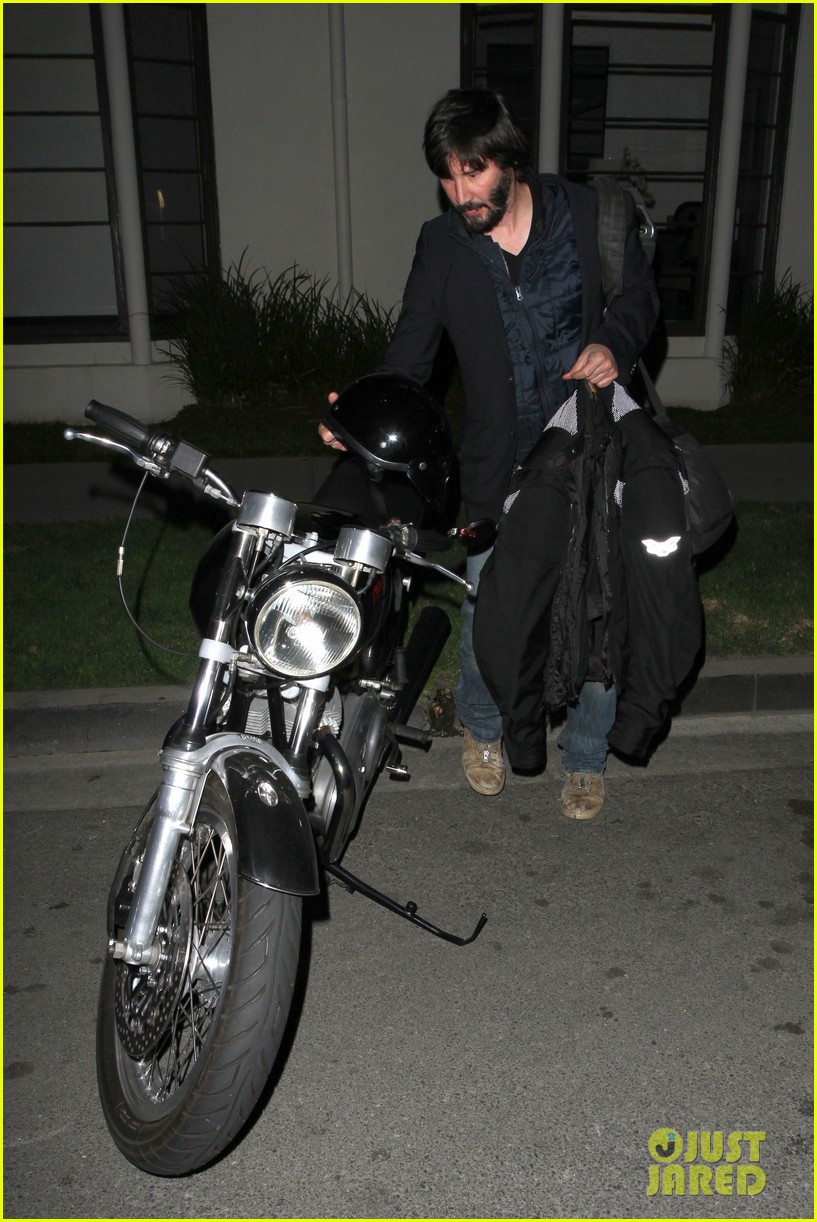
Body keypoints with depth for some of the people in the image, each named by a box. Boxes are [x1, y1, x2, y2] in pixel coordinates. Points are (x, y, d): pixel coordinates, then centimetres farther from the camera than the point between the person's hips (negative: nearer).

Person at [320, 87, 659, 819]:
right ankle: (482, 729, 39)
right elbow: (411, 354, -3)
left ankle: (586, 758, 32)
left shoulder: (591, 216, -5)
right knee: (487, 616, 6)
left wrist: (614, 343, -14)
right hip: (501, 468, 1)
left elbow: (639, 293, 9)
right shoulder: (443, 246, -2)